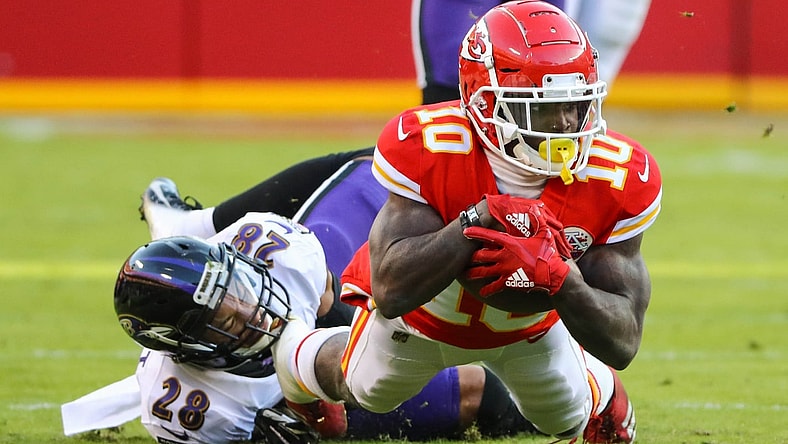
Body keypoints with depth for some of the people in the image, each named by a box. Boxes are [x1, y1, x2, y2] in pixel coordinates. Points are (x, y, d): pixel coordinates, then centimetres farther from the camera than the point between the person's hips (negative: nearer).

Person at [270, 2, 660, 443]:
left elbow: (623, 344, -33)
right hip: (422, 310, -1)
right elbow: (390, 291, -47)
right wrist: (479, 223, -57)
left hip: (530, 322, 2)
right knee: (364, 390, 27)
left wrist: (557, 279, -52)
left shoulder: (617, 178, -36)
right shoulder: (428, 147, -42)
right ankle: (291, 345, 61)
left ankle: (603, 402, 61)